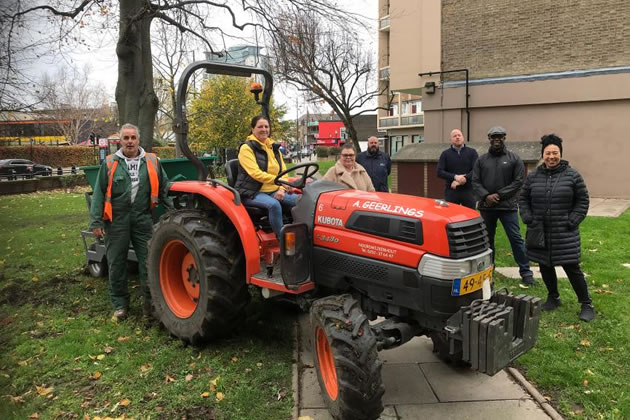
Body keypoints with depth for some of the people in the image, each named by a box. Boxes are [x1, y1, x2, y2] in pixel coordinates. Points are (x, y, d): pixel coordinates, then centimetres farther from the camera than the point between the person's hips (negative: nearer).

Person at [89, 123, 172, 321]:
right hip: (117, 219, 0)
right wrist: (96, 221, -3)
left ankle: (150, 301, 17)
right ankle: (120, 304, 21)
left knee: (149, 261, 3)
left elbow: (164, 189, 12)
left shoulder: (151, 162, 6)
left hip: (143, 219, 1)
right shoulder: (110, 163, 2)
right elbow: (99, 193, 2)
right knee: (116, 264, 7)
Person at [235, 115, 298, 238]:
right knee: (274, 204, -36)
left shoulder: (274, 148, 14)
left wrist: (281, 189, -9)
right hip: (252, 192, -6)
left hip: (274, 191, 6)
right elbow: (256, 173, -21)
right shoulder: (247, 148, -7)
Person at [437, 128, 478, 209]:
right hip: (451, 191, 0)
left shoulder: (472, 152, 8)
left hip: (468, 190, 0)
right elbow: (439, 172, -1)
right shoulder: (445, 154, 9)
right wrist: (455, 177, -14)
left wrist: (465, 178, -16)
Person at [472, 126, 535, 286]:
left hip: (508, 206, -2)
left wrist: (499, 195, -13)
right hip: (486, 206, 3)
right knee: (487, 239, 12)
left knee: (516, 238, -3)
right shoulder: (481, 160, 9)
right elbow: (475, 182, 3)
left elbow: (519, 182, -4)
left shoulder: (514, 159, 2)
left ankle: (526, 272, 6)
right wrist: (486, 196, -14)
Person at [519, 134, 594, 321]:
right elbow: (523, 200, 13)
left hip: (565, 234, -3)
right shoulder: (533, 177, 5)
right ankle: (553, 298, 32)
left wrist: (572, 222, -7)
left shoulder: (572, 175, -2)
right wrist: (529, 220, 0)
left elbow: (582, 201, 2)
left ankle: (586, 304, 13)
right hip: (540, 232, 3)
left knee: (572, 268, -2)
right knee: (545, 267, 12)